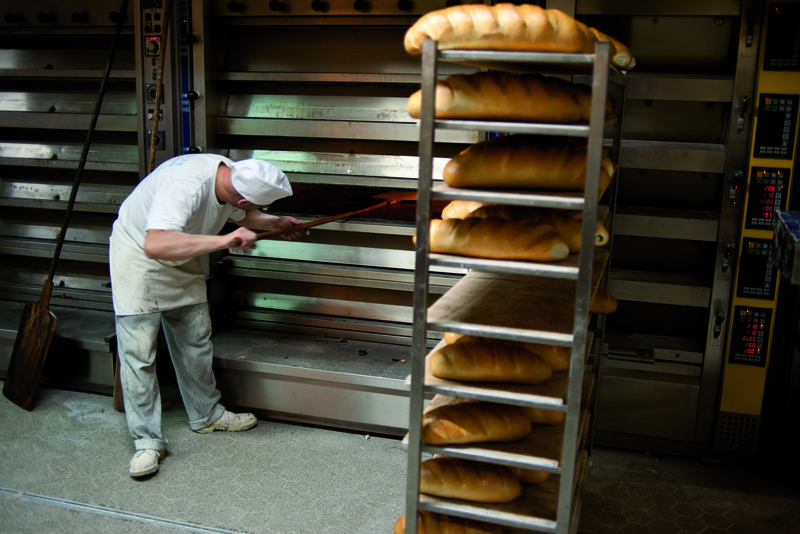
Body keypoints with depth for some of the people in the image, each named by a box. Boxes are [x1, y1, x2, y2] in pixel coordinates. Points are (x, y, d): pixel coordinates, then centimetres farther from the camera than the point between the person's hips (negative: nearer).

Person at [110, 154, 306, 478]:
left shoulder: (231, 174, -14)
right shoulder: (186, 186, -40)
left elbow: (241, 215, 11)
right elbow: (156, 245, -53)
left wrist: (275, 223, -3)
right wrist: (222, 240, -54)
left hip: (182, 261, 8)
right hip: (138, 255, -7)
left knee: (196, 341, 13)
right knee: (138, 352, -7)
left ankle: (207, 415, 29)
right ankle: (148, 441, 3)